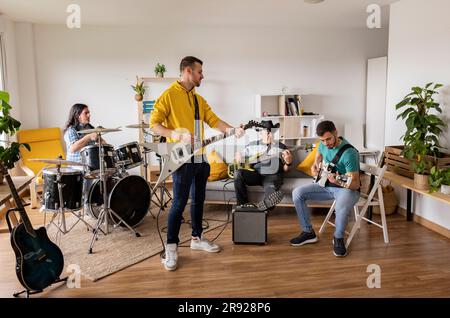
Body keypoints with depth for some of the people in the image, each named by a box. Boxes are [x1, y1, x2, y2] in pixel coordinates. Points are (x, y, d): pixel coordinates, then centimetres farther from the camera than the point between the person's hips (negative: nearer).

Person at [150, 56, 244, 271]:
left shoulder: (199, 99, 16)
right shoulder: (169, 95, -8)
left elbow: (213, 120, 11)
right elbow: (153, 125, -12)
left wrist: (233, 130, -6)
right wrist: (177, 135, -26)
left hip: (200, 158, 8)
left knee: (198, 199, 15)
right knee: (179, 202, -5)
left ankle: (197, 238, 29)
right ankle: (171, 247, 7)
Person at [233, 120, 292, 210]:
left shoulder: (281, 147, 12)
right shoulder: (251, 145, 17)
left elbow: (285, 169, 12)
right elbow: (239, 160, 24)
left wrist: (288, 162, -12)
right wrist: (238, 156, -1)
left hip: (272, 175, -2)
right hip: (255, 174, 2)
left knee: (271, 189, -36)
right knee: (238, 173, -27)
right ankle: (243, 206, -20)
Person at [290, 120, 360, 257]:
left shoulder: (349, 153, -27)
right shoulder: (323, 144, -4)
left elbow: (355, 184, -25)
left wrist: (339, 182, -44)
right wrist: (315, 165, 3)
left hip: (347, 188, -7)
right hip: (326, 185, 7)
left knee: (342, 205, -40)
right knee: (297, 193, -9)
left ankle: (338, 238, -10)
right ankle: (308, 232, 4)